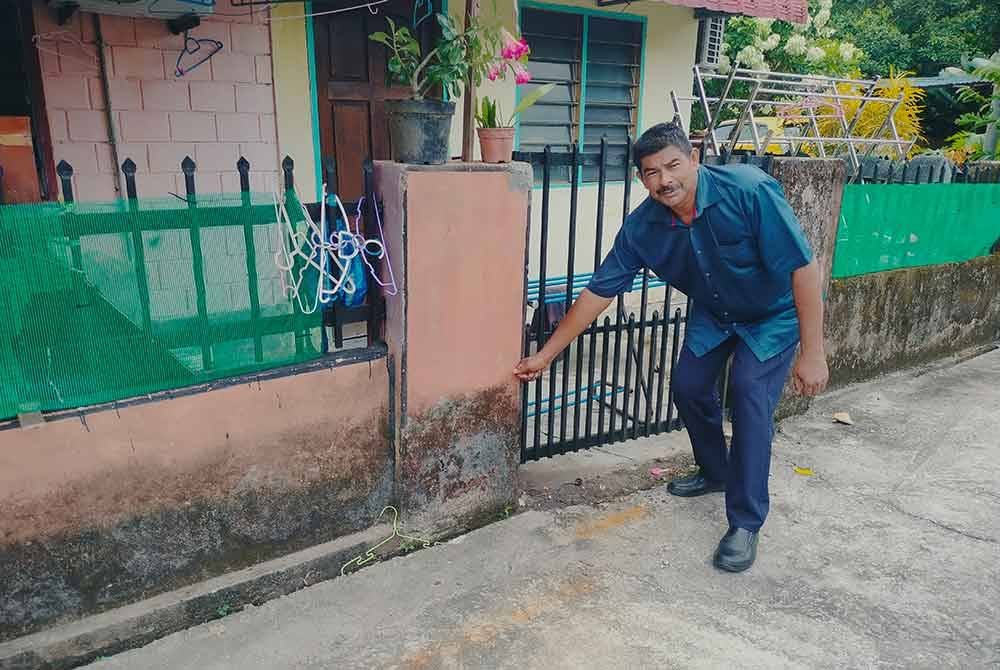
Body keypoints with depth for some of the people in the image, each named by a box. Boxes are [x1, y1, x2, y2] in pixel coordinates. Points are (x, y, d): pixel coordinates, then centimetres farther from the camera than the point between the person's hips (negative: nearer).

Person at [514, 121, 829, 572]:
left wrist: (812, 353, -31)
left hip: (774, 313, -5)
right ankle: (715, 473, 31)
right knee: (689, 386, 2)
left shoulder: (749, 191, -36)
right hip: (714, 313, 5)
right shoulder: (642, 227, -21)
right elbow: (598, 292, -16)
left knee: (749, 391, -20)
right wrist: (544, 356, -15)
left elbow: (803, 268, -32)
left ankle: (746, 523, -8)